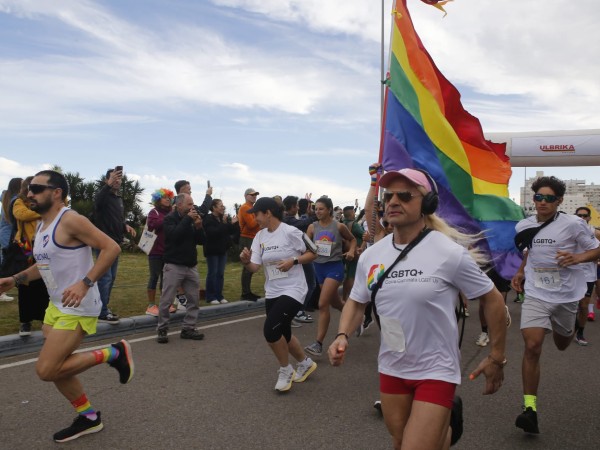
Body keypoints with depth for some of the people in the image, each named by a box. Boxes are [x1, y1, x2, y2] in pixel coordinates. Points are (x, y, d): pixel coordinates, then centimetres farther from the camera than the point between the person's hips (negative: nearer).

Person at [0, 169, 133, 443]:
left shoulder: (70, 220, -18)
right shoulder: (42, 225, 11)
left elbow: (111, 248, -24)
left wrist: (85, 283, -30)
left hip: (78, 308, -10)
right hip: (57, 306, 10)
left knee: (46, 371, -11)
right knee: (54, 368, 15)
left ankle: (114, 353, 3)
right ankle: (89, 418, 31)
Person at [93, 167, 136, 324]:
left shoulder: (119, 198, 15)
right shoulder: (103, 195, -10)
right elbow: (97, 202, -36)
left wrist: (125, 226, 4)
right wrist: (109, 185, -48)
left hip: (115, 243, 9)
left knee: (111, 277, 13)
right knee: (105, 277, -8)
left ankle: (104, 308, 23)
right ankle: (102, 312, -2)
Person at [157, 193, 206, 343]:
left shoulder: (191, 219, 12)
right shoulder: (169, 219, -4)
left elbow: (201, 240, 9)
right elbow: (174, 235, -23)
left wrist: (198, 226, -8)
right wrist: (187, 219, -19)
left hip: (191, 266, 6)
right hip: (174, 266, -6)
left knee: (194, 299, 6)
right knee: (166, 300, -3)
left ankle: (188, 328, 15)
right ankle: (162, 330, 9)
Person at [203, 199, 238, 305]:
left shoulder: (224, 218, 10)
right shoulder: (208, 218, -11)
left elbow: (230, 232, 12)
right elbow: (213, 232, -25)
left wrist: (233, 224, -5)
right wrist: (224, 224, -26)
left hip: (222, 249, 7)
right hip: (212, 250, -7)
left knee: (221, 273, 8)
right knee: (212, 273, -3)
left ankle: (219, 295, 15)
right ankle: (210, 297, 4)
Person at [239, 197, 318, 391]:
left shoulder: (290, 232, -14)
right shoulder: (260, 236, 5)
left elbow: (312, 253, -8)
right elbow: (254, 267, 0)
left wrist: (293, 261, -22)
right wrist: (246, 261, -21)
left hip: (293, 290, -7)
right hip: (271, 293, 8)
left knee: (271, 330, -19)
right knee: (283, 334, 16)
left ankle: (285, 370, 6)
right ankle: (305, 363, 43)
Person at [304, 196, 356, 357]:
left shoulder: (339, 226, -5)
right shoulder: (312, 227, 2)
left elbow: (352, 239, 10)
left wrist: (352, 251, -8)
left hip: (334, 267, -5)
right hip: (319, 267, 5)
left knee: (322, 305, -14)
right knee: (335, 303, 19)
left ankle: (318, 344, -9)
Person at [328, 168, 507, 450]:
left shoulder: (450, 253, -16)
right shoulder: (370, 256, -4)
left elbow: (492, 299, -7)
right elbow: (357, 301, 8)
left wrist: (497, 357, -3)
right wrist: (342, 336, -9)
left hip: (436, 371, -5)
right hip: (391, 369, 5)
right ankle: (441, 426, 50)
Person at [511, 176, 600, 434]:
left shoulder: (573, 224, -11)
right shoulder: (524, 227, 1)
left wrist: (577, 258, -23)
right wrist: (521, 273, 7)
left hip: (566, 296, -1)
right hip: (536, 295, 1)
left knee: (562, 345, 20)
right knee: (532, 347, -13)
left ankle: (566, 329, 60)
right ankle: (529, 407, -6)